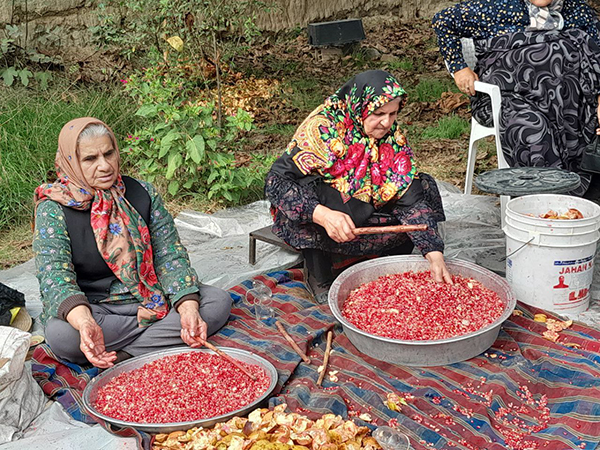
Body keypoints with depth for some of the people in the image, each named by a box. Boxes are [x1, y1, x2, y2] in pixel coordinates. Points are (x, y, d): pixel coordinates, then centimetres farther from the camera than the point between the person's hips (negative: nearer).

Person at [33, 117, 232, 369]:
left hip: (149, 298, 3)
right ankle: (160, 330, -17)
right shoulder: (53, 210, -10)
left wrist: (189, 309, -24)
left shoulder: (142, 193, 0)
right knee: (60, 334, -36)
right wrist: (85, 324, -45)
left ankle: (123, 353, -22)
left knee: (219, 301, -15)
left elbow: (171, 256, -4)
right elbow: (55, 277, -23)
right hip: (92, 307, -3)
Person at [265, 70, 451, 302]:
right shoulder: (322, 128, -25)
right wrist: (323, 215, -44)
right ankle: (320, 279, -15)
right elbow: (276, 181, -29)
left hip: (364, 214, 5)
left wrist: (434, 253, -26)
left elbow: (410, 197, -14)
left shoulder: (392, 135, -10)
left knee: (421, 186, -8)